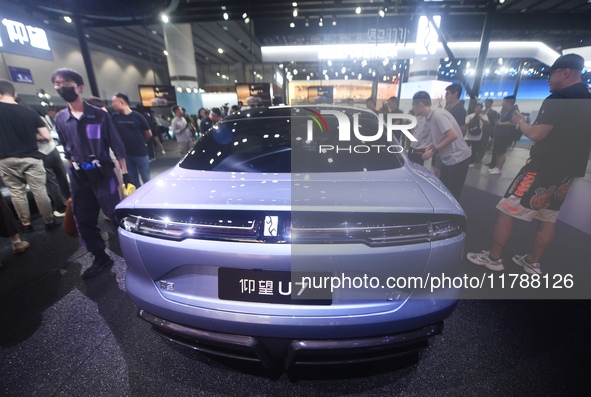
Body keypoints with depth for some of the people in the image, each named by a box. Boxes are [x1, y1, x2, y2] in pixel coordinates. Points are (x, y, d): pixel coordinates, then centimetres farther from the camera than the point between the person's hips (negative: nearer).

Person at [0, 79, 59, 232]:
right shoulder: (30, 112, -3)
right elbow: (47, 137, -3)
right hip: (30, 158, 0)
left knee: (17, 193, 11)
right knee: (40, 191, 5)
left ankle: (25, 223, 21)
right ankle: (49, 221, 13)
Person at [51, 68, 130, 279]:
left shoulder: (99, 115, -4)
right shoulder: (60, 119, 8)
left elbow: (117, 145, -4)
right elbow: (67, 152, 16)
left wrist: (125, 173, -8)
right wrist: (72, 172, 16)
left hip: (103, 173, -5)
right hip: (78, 177, 5)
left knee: (115, 214, -3)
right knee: (84, 220, 8)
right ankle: (100, 258, 22)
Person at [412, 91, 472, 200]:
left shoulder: (438, 115, -21)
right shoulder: (430, 117, 6)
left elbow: (453, 136, -27)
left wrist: (433, 150, -21)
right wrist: (429, 147, 3)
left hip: (458, 158, -9)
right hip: (447, 158, 9)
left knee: (452, 194, -1)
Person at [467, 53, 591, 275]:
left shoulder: (558, 98, -13)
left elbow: (536, 134, -19)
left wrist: (519, 122, -2)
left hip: (543, 168, -9)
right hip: (568, 171, 9)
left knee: (507, 210, -3)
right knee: (548, 218, 13)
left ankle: (493, 258, 3)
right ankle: (533, 263, 24)